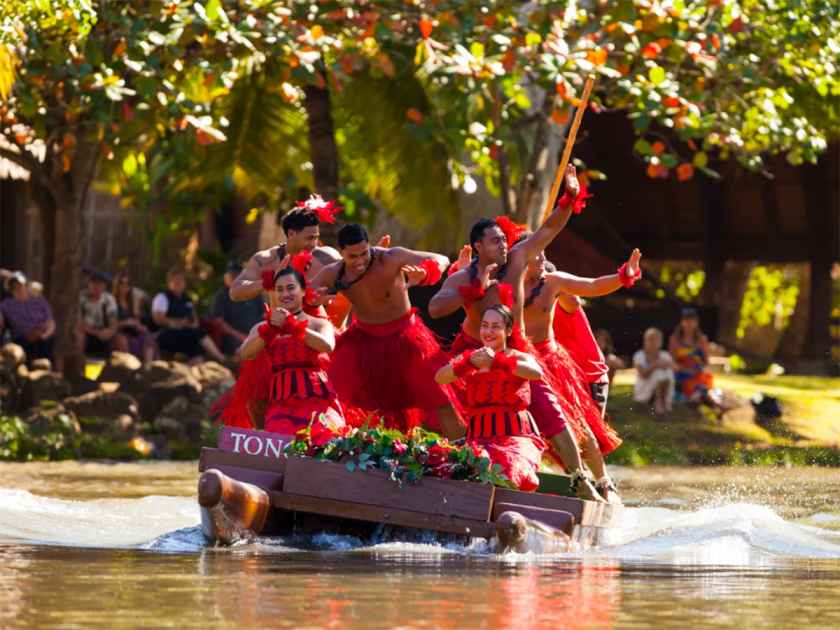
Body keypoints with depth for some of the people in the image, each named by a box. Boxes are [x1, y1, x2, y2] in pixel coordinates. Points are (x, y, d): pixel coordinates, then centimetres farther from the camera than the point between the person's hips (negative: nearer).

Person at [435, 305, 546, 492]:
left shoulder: (519, 358, 9)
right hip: (479, 436, 1)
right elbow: (440, 378, -2)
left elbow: (537, 373, -16)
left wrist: (496, 362, -27)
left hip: (516, 436, -1)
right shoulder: (469, 358, 16)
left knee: (508, 471, -32)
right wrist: (470, 362, -22)